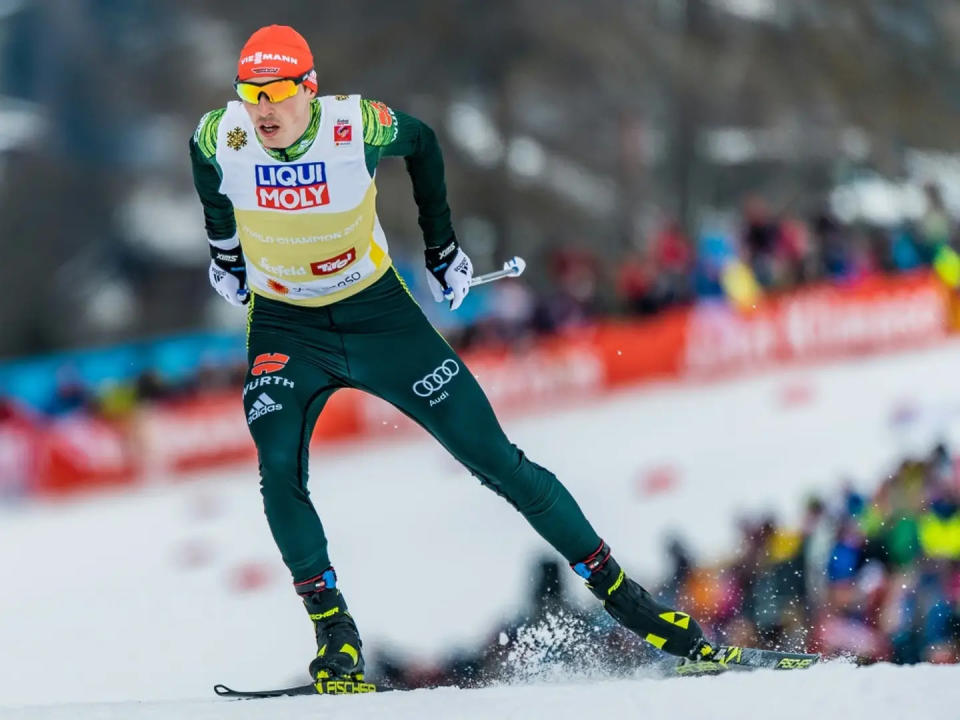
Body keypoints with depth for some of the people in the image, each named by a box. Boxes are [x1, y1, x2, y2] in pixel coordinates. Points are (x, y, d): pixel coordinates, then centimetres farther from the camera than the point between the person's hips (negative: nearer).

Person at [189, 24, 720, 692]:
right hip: (285, 328, 1)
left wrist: (442, 245, 6)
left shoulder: (359, 127, -24)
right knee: (278, 469, -25)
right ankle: (334, 633, -13)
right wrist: (224, 244, 18)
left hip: (377, 312, -1)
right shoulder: (221, 140, -20)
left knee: (495, 459, -2)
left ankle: (619, 592, 7)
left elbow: (422, 142, 0)